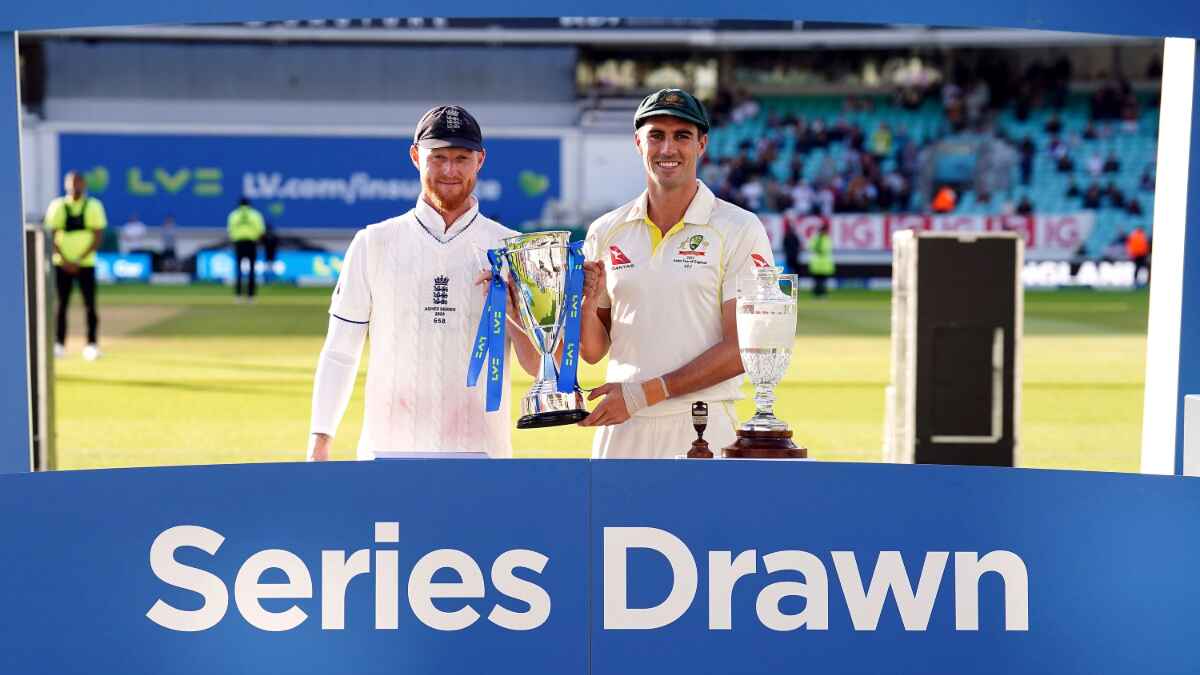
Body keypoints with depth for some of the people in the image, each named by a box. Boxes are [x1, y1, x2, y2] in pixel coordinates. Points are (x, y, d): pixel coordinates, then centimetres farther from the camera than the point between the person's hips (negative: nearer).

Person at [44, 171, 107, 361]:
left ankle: (92, 345, -1)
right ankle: (59, 344, 6)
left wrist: (79, 261, -11)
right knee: (61, 304, 2)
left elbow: (97, 238, -3)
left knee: (90, 305, -4)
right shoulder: (57, 206, 4)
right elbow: (51, 237, 0)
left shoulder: (94, 206, 1)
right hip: (62, 264, 1)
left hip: (86, 264, -1)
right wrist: (65, 261, -11)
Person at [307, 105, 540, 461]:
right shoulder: (373, 243, 7)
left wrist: (513, 308, -14)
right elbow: (340, 352, 7)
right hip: (388, 448, 0)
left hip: (481, 455, 0)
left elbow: (538, 365, 3)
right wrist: (320, 439, -1)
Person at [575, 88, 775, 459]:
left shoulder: (740, 230, -2)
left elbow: (742, 348, -8)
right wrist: (588, 301, -8)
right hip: (620, 427, 3)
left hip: (702, 431, -3)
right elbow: (593, 352, 13)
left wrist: (647, 392, -14)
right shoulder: (605, 231, 10)